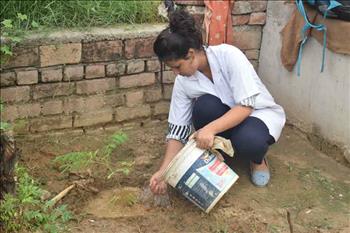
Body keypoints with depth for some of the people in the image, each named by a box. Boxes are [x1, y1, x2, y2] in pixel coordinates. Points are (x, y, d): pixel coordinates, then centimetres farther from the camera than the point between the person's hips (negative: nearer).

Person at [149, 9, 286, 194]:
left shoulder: (228, 55, -26)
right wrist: (164, 171, -21)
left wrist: (210, 128, -43)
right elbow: (177, 129, -10)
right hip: (224, 118, 4)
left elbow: (246, 106, -30)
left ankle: (258, 159, 0)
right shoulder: (182, 82, -12)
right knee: (204, 105, -30)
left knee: (247, 140, -38)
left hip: (259, 112, -3)